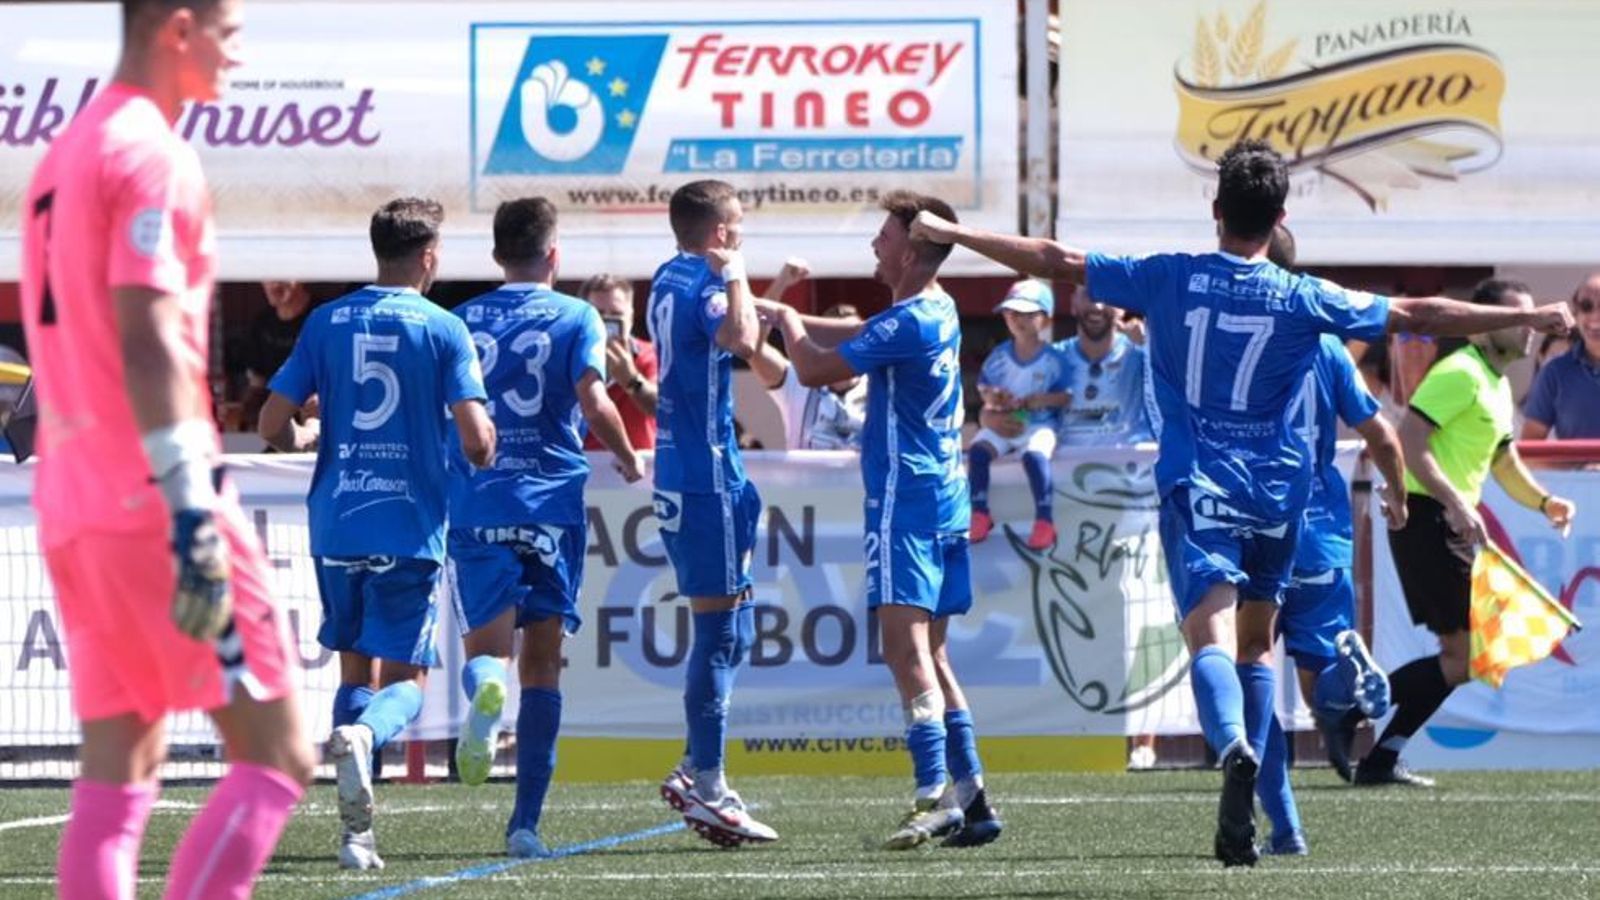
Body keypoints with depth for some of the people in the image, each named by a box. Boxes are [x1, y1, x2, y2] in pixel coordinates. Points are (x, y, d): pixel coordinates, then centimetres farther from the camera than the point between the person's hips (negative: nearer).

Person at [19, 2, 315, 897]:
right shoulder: (153, 157, -10)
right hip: (151, 498, -9)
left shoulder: (67, 155, 18)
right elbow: (150, 342, -19)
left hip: (72, 502, 9)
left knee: (119, 771, 9)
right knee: (276, 758, -6)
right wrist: (192, 513, -23)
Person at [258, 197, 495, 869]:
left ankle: (356, 832, 7)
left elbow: (273, 425, 2)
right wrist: (486, 456, 12)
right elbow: (476, 439, -12)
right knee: (404, 680, 5)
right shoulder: (443, 330, -4)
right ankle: (363, 734, -30)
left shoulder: (326, 322, 5)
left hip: (335, 526, 3)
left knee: (356, 670, 17)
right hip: (410, 527, -3)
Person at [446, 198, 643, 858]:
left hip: (475, 502, 1)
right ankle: (526, 821, -1)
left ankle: (486, 687, -36)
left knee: (487, 649, 4)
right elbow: (592, 401, -12)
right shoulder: (576, 317, 2)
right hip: (552, 501, -1)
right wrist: (628, 457, 6)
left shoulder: (461, 321, 9)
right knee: (543, 661, 6)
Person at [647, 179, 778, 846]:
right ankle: (705, 787, -7)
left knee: (727, 629, 16)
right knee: (721, 629, -7)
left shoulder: (670, 278, 16)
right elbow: (742, 340, -33)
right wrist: (734, 274, -20)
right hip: (708, 473, -10)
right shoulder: (703, 283, -13)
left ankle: (696, 771, 17)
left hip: (679, 472, 10)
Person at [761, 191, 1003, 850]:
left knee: (906, 645, -15)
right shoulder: (940, 313, 13)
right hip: (946, 504, 10)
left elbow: (813, 369, -12)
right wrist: (778, 312, 27)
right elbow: (860, 336, 30)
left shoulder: (908, 324, -17)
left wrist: (788, 321, 8)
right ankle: (971, 797, 13)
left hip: (904, 503, -10)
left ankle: (934, 796, -24)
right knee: (929, 653, 13)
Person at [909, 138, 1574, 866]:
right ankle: (1240, 814, 13)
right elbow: (1417, 316, 2)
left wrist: (950, 234, 14)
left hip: (1195, 486, -2)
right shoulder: (1305, 300, -1)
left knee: (1211, 635, -15)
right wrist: (1530, 318, 11)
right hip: (1274, 492, 2)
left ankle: (1234, 747, -45)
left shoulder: (1168, 278, -2)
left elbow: (1056, 262, 3)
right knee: (1256, 644, 17)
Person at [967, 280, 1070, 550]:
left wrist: (1034, 401, -20)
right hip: (1001, 423, 4)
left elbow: (1065, 396, -6)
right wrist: (992, 397, -11)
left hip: (1039, 424, -4)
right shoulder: (999, 357, 6)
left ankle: (1045, 521, -30)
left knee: (1035, 455, -34)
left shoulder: (1053, 360, -5)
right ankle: (979, 514, -16)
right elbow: (984, 386, 12)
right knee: (978, 449, -24)